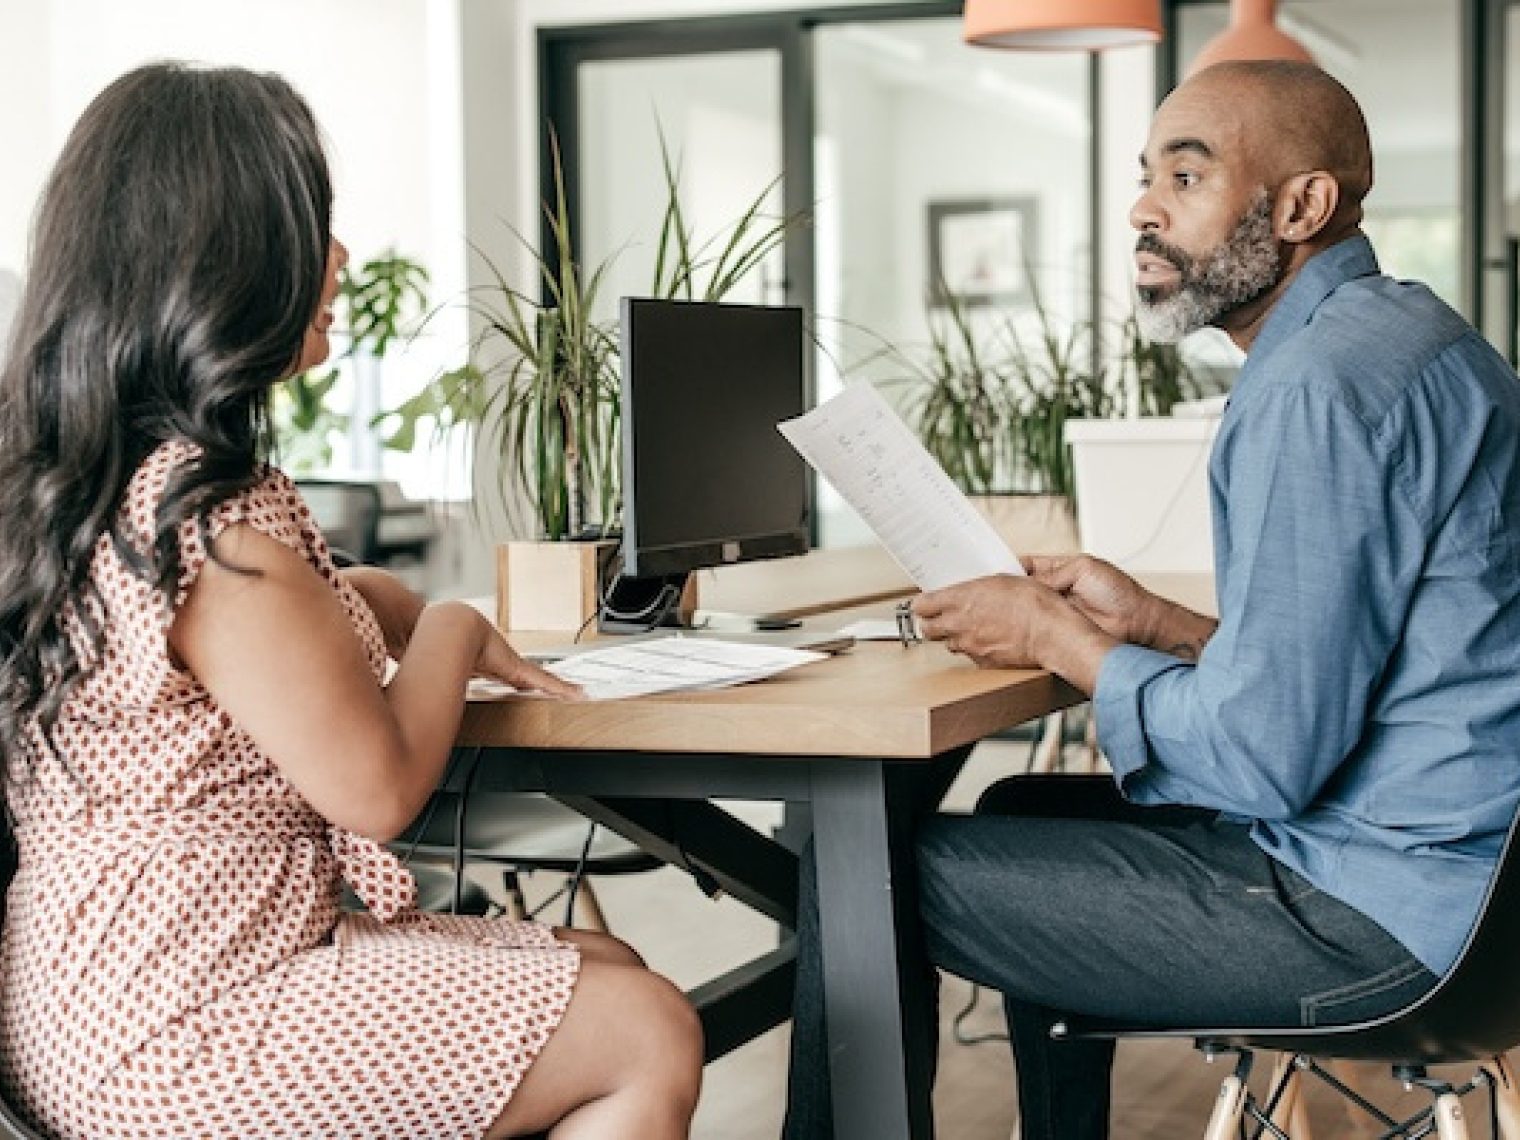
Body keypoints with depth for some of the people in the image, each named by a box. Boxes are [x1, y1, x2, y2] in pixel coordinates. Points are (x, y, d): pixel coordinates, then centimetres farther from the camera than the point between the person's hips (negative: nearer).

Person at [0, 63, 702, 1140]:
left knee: (610, 970, 13)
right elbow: (379, 789, -16)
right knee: (649, 1039, -8)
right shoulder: (207, 514, -24)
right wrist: (453, 633, 0)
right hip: (178, 1031, -10)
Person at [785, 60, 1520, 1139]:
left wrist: (1058, 639, -9)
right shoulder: (1400, 332, 13)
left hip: (1383, 913, -11)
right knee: (1027, 809, 28)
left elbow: (1263, 755, -23)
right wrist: (1152, 623, 9)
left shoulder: (1322, 387, -20)